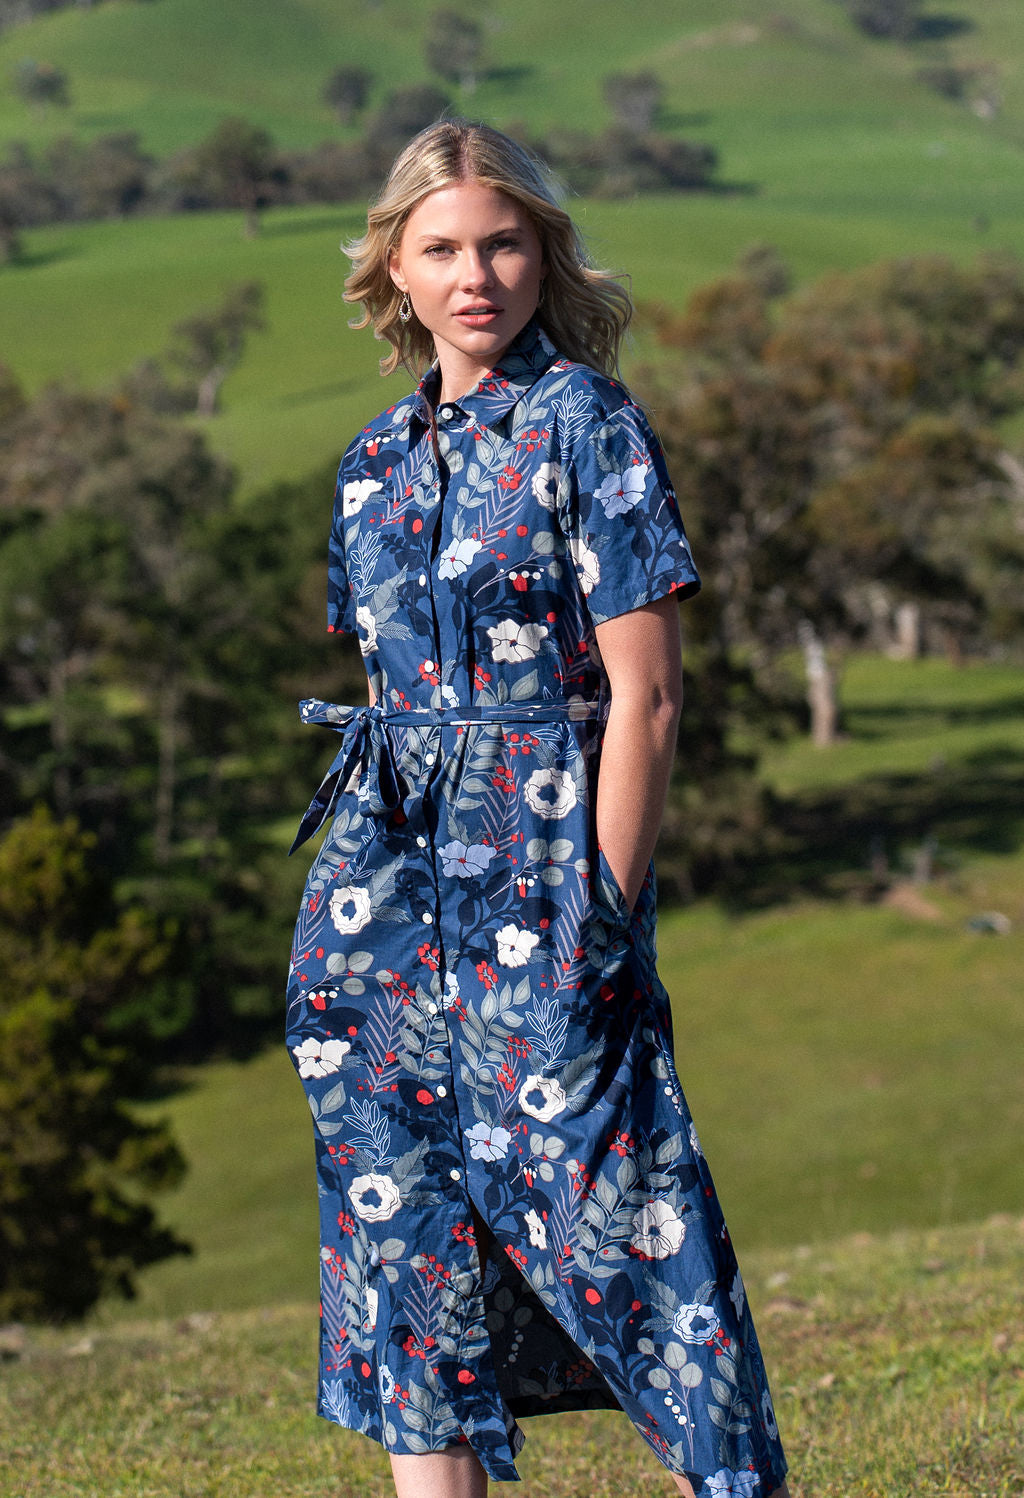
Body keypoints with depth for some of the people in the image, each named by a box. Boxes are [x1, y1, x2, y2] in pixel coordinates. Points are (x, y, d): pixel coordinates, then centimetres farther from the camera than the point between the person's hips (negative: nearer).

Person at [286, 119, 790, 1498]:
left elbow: (645, 695, -10)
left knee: (602, 1199, -6)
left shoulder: (585, 423, -6)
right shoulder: (381, 459, 13)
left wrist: (600, 921, -14)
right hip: (389, 872, 7)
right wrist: (369, 896, 12)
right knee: (406, 1219, 6)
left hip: (540, 864, -6)